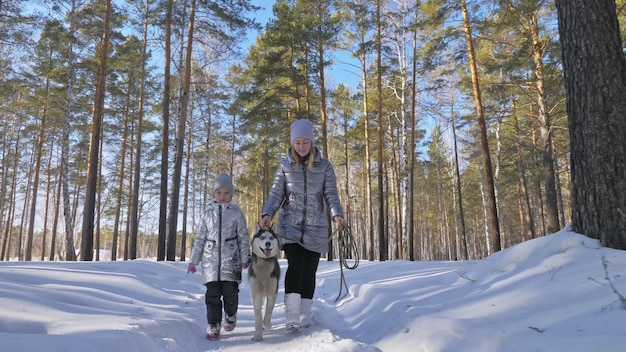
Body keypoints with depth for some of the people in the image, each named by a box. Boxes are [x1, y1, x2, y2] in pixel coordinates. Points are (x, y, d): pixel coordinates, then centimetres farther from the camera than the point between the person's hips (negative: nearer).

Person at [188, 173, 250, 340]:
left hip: (231, 258, -1)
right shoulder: (207, 213, 9)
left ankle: (231, 316, 31)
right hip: (211, 259, 2)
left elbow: (243, 237, 4)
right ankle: (213, 325, 10)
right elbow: (200, 238, 11)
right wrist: (193, 260, 9)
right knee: (212, 293, -1)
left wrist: (245, 258, -3)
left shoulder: (236, 212, 3)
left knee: (230, 292, 3)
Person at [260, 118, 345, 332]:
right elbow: (276, 194, 5)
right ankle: (292, 318, -13)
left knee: (309, 270, 5)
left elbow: (331, 194, 1)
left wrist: (337, 214, -17)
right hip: (290, 225, -1)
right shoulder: (285, 166, 5)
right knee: (296, 265, -15)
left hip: (316, 227, 1)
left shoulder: (324, 166, 3)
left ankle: (305, 317, 17)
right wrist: (267, 214, -12)